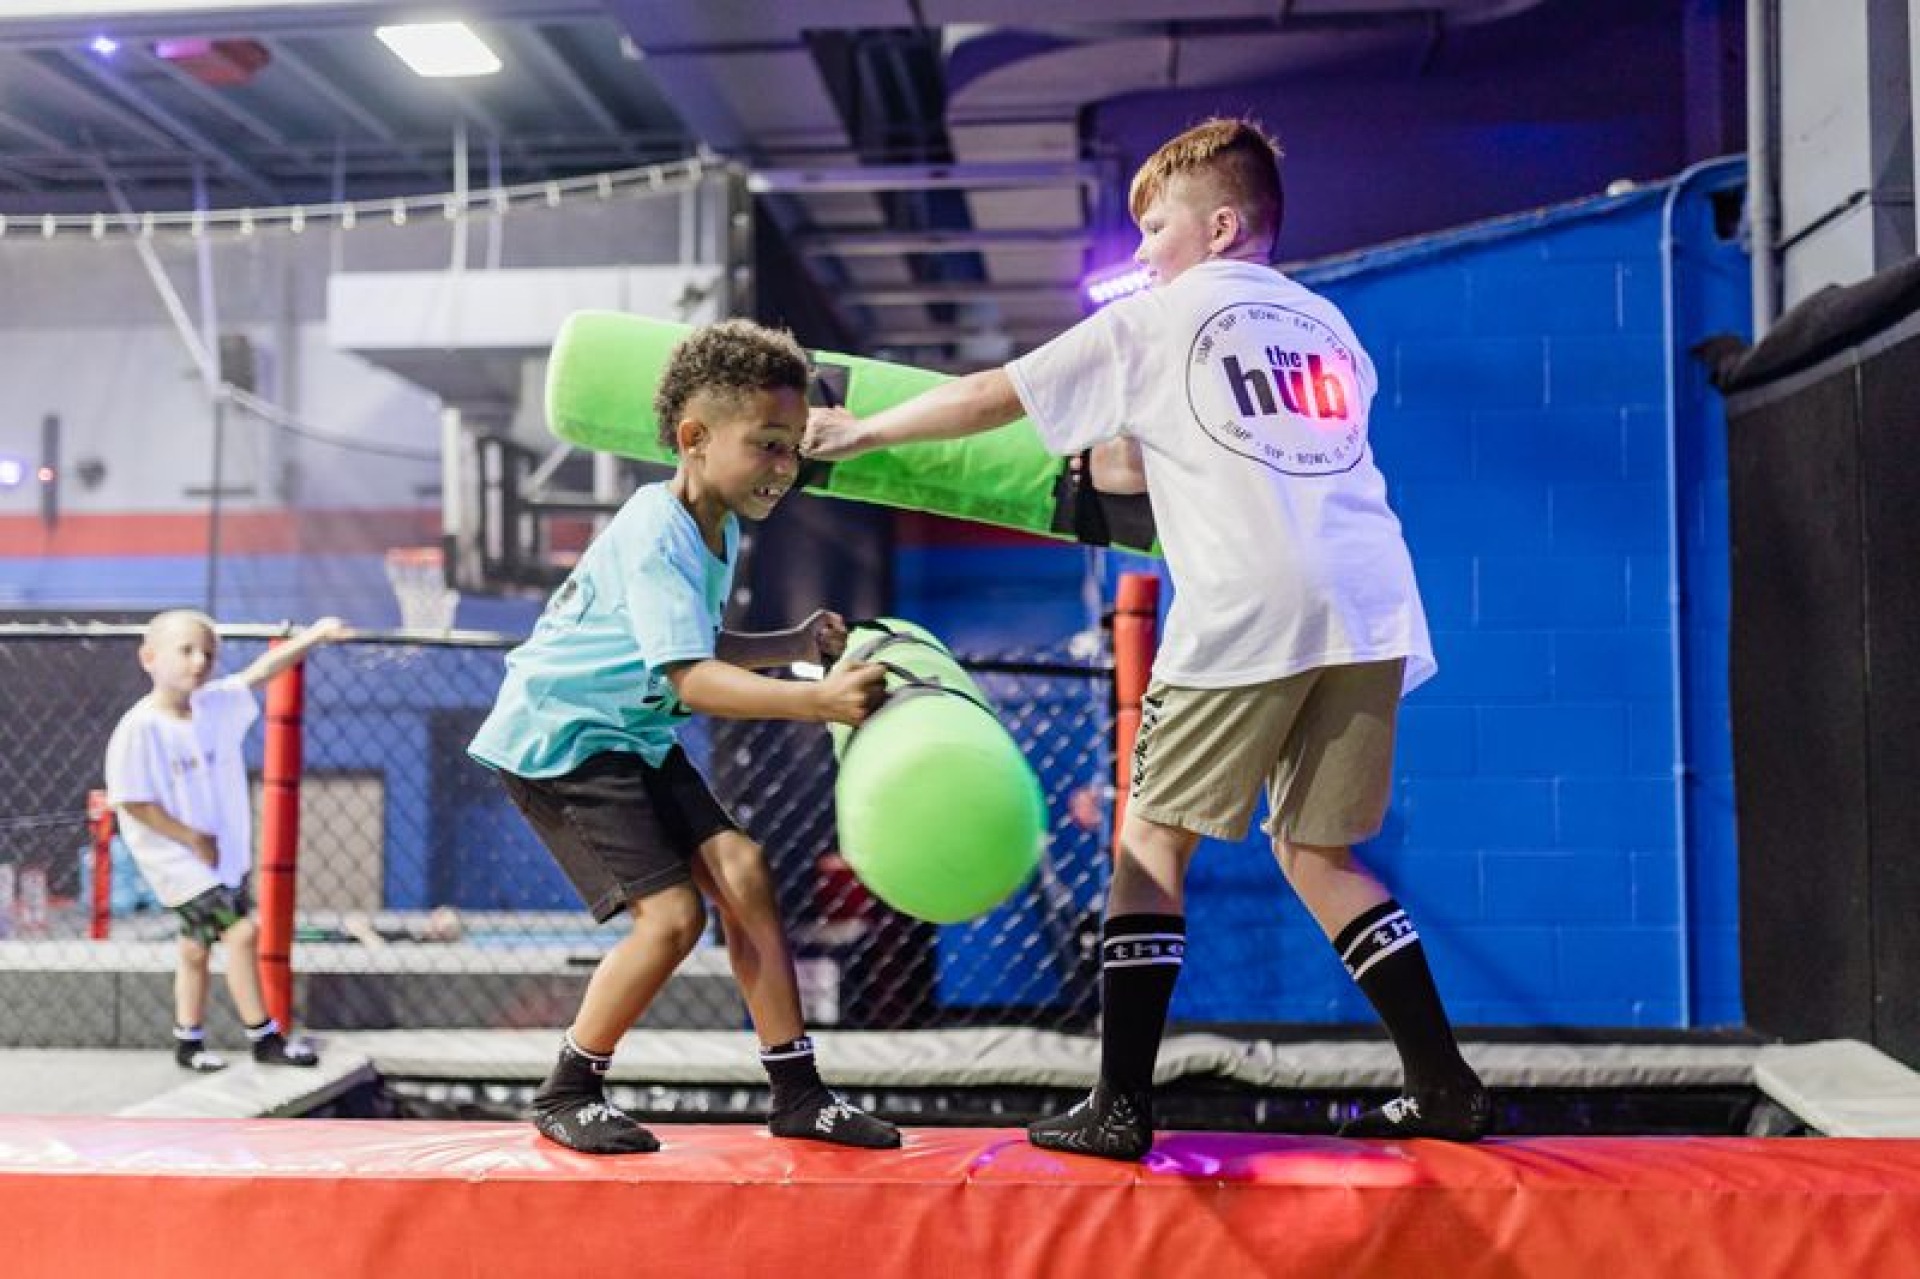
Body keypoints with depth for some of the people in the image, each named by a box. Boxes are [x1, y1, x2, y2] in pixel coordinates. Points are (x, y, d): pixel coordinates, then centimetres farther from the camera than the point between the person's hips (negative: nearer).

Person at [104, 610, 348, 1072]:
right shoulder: (139, 728, -20)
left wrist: (312, 636, -9)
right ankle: (264, 1037, -3)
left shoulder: (215, 705, -1)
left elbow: (261, 671, 2)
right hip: (179, 859, -8)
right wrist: (193, 839, -16)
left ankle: (188, 1042, 32)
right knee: (240, 930, -14)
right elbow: (132, 801, -20)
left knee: (198, 945, 17)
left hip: (223, 853, 8)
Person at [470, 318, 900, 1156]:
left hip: (633, 735, 9)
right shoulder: (656, 536, -26)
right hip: (556, 737, -9)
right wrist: (817, 702, -47)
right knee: (671, 913, -17)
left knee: (740, 871, -2)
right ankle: (566, 1096, 3)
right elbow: (690, 681, -36)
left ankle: (797, 1093, 5)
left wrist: (795, 644, 5)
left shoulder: (719, 529, 6)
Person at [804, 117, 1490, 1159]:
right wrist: (1144, 461, 36)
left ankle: (1121, 1102, 1)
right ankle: (1444, 1086, 11)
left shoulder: (1153, 320, 9)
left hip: (1245, 609, -5)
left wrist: (859, 431, 25)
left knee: (1152, 837, 4)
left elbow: (988, 398, 13)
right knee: (1316, 852, 15)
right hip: (1373, 607, 6)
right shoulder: (1329, 328, 25)